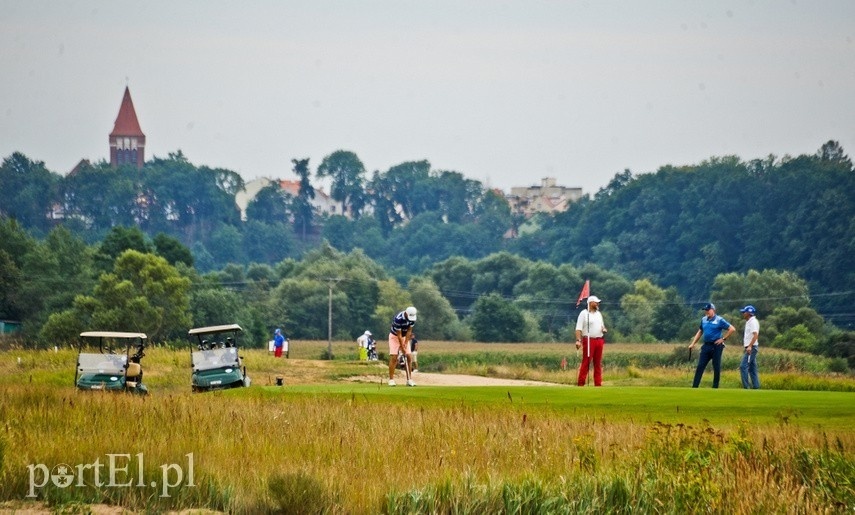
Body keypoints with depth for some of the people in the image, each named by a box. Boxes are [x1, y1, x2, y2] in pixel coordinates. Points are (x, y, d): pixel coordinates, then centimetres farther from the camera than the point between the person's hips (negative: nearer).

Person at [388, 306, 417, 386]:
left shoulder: (412, 318, -15)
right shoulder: (398, 319, -32)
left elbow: (409, 330, -7)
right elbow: (399, 335, -26)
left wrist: (405, 344, -13)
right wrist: (402, 348, -22)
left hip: (405, 337, 5)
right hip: (394, 337, -5)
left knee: (409, 358, -3)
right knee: (393, 358, -14)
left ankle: (409, 380, 0)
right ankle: (391, 379, -12)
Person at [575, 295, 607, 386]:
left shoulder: (599, 313, 17)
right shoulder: (584, 314, -4)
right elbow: (579, 328, -11)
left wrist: (604, 329, 2)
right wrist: (578, 340, -22)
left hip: (599, 340, 7)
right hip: (589, 340, -7)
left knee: (598, 363, 7)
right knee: (586, 362, -10)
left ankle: (598, 384, 10)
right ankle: (581, 383, -9)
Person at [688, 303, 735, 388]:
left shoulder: (719, 320, -7)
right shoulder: (703, 319, 10)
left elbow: (732, 329, -8)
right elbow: (700, 332, 21)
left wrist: (723, 339, -9)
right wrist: (693, 344, 15)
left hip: (716, 346, -5)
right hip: (706, 346, 5)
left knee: (716, 368, 2)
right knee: (700, 366, -2)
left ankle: (715, 388, 8)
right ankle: (694, 387, -4)